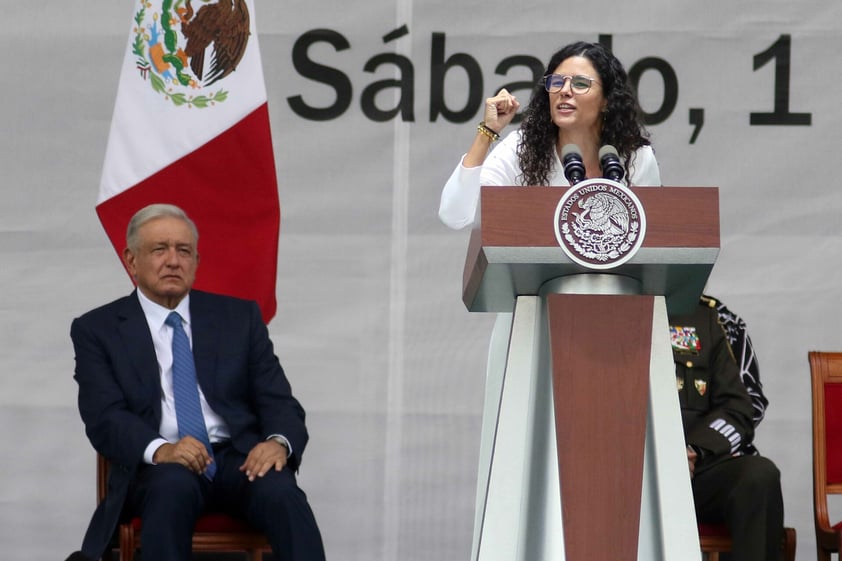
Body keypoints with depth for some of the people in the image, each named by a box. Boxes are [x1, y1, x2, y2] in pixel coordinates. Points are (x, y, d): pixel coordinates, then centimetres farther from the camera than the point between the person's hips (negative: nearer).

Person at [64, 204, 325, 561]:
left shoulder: (239, 317, 16)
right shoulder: (97, 330, 9)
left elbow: (279, 401, 10)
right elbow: (105, 417, -3)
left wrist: (279, 442, -15)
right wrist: (159, 449, -25)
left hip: (240, 458, 2)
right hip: (159, 466, -2)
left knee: (281, 491, -32)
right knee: (173, 485, -37)